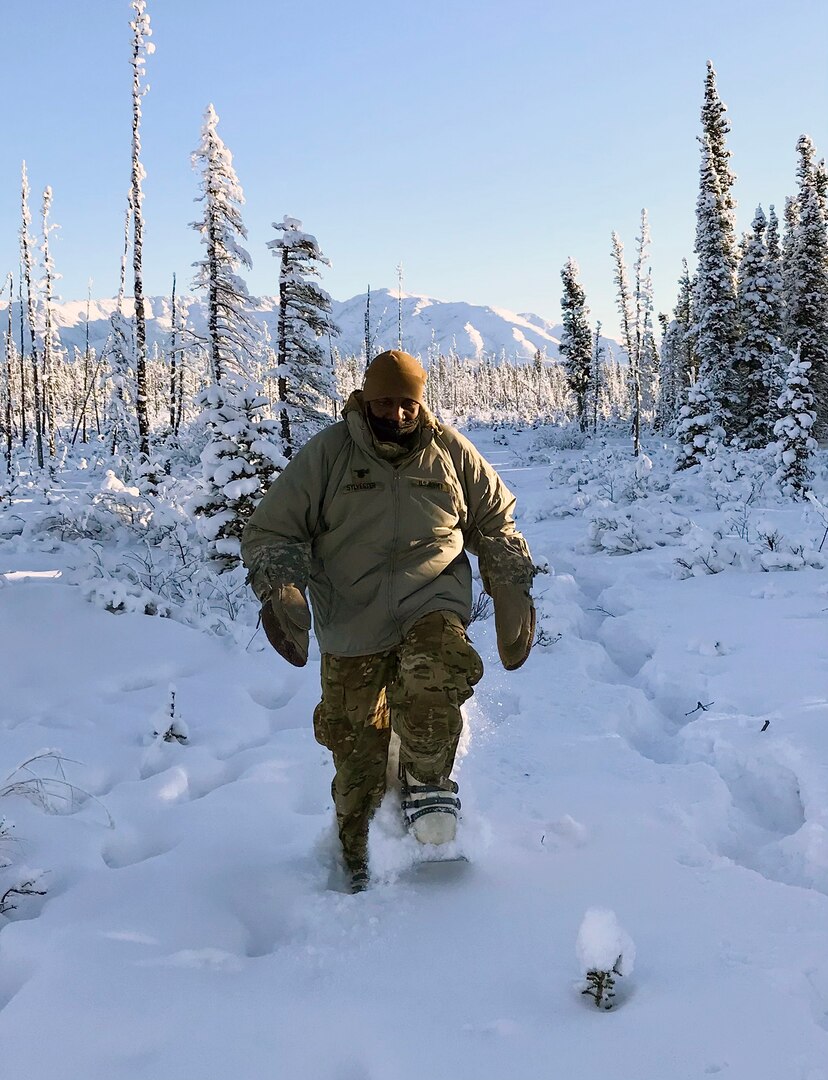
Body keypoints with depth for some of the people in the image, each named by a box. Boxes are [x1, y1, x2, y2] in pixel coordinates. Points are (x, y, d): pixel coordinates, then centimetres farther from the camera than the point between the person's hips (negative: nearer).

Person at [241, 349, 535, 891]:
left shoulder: (451, 451, 6)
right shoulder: (326, 454, -1)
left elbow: (495, 523, 19)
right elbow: (272, 531, 2)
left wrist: (513, 595, 12)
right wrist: (280, 589, -16)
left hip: (432, 605, 0)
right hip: (352, 623, 0)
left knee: (428, 690, -31)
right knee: (357, 749, 3)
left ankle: (429, 779, -1)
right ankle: (352, 852, 29)